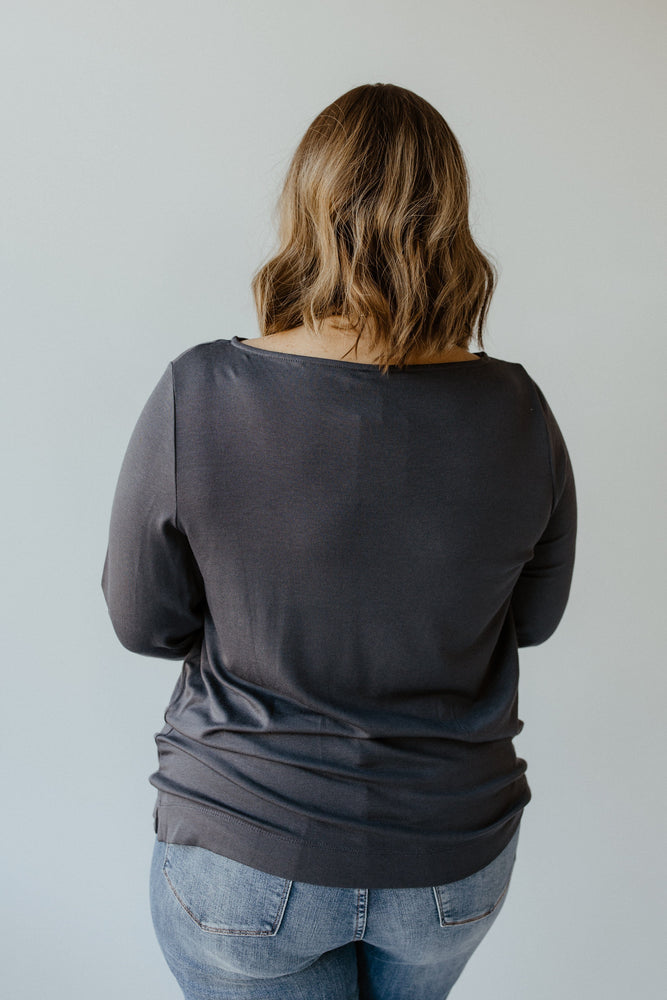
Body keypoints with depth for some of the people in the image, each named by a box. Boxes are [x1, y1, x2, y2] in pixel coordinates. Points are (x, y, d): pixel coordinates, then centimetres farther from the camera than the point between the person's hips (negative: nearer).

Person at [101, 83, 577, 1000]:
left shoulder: (196, 396, -22)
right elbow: (534, 620, -1)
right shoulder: (518, 413, -16)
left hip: (247, 856, -2)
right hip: (455, 855, 3)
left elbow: (144, 622, -9)